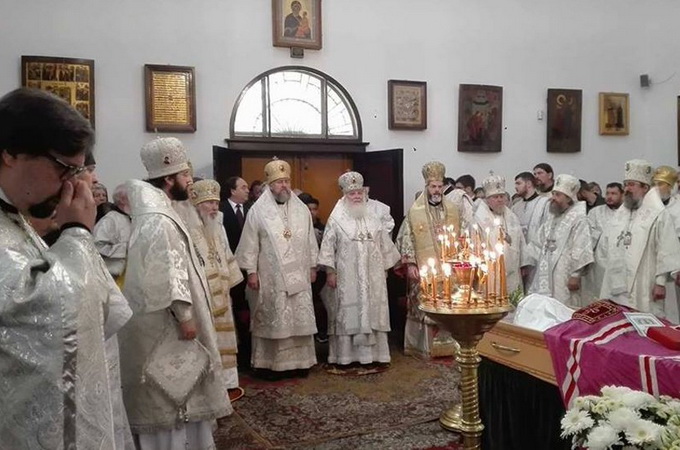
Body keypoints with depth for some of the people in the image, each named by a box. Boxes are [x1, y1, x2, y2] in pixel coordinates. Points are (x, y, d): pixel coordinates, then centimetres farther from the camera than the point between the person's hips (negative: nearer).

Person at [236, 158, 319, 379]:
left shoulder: (302, 209, 7)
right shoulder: (258, 210, -4)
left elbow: (310, 240, 12)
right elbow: (250, 244, -5)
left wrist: (313, 266, 11)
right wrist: (251, 271, -8)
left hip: (298, 276, 4)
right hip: (270, 277, -3)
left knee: (300, 320, 7)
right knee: (271, 321, 3)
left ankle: (298, 361, 19)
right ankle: (269, 363, 13)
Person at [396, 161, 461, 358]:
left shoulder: (452, 209, 9)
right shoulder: (415, 211, -2)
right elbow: (406, 238, -2)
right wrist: (410, 264, -9)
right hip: (424, 269, -3)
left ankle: (447, 345, 16)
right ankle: (425, 346, 9)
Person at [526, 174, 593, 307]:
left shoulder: (578, 218, -9)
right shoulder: (552, 217, 16)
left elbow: (581, 250, -15)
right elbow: (540, 243, 21)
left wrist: (575, 275, -17)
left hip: (564, 278, -7)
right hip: (544, 276, 7)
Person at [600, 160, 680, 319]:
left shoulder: (659, 214, -8)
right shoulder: (620, 212, 15)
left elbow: (666, 252, -11)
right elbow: (609, 243, 22)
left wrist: (660, 282, -12)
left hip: (642, 288, -7)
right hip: (616, 286, 7)